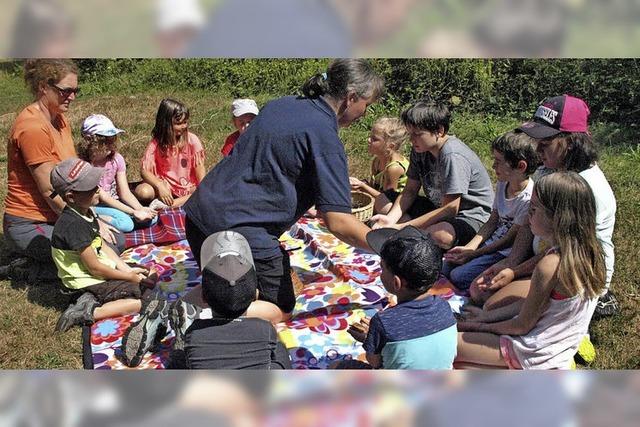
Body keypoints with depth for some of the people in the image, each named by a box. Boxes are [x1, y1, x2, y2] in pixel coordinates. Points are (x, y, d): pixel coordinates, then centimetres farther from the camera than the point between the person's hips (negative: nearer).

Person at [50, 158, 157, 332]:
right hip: (89, 282, -9)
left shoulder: (86, 212, 3)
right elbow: (95, 268, -22)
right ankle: (90, 313, -14)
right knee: (145, 300, -16)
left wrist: (127, 269, -2)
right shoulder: (73, 225, -26)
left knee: (151, 282, 10)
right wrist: (130, 277, -11)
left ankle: (94, 300, 1)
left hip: (104, 270, 9)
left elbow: (102, 247, 9)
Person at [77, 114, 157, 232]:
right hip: (94, 206, -6)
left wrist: (141, 209, -24)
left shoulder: (116, 159, -3)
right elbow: (103, 197, -21)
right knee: (126, 224, -33)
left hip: (114, 202, 6)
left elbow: (125, 193, -4)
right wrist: (134, 212, -27)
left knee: (150, 218, -15)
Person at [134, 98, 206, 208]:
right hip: (165, 185, 0)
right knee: (142, 192, -30)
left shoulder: (192, 140, -7)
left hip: (187, 186, 1)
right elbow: (144, 170, -12)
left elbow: (199, 166, -7)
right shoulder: (156, 143, -7)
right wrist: (160, 186, -29)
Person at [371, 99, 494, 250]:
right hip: (439, 207, 8)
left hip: (473, 216, -8)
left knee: (438, 235, -40)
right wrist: (390, 219, -18)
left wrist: (403, 227, -28)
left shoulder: (453, 156, -27)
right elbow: (410, 191, 2)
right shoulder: (420, 149, -2)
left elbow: (450, 209, -27)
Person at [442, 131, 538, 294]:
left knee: (458, 276, -16)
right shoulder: (502, 184, 3)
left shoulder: (528, 199, -23)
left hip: (507, 254, -8)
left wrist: (473, 254, -15)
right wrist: (469, 247, -6)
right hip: (491, 243, 8)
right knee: (446, 268, 0)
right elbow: (492, 222, 7)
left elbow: (510, 239, -18)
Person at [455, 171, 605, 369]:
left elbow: (522, 325, -17)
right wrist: (488, 315, 6)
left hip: (537, 353, -9)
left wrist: (484, 326, -1)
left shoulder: (550, 265, -30)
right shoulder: (586, 251, -2)